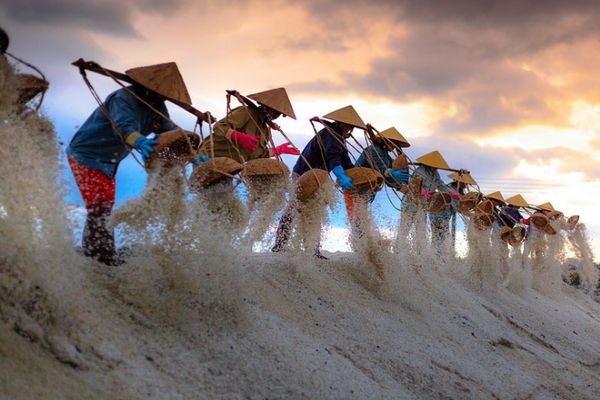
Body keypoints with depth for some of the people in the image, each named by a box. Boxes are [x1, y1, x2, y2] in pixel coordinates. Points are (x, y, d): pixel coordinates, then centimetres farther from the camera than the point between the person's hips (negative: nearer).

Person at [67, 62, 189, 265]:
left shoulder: (157, 107, -1)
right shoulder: (124, 98, -27)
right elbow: (124, 126, -45)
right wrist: (139, 141, -66)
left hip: (108, 163, 9)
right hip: (86, 155, -9)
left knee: (104, 208, 17)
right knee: (98, 206, -15)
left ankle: (91, 253, 30)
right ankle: (106, 257, -15)